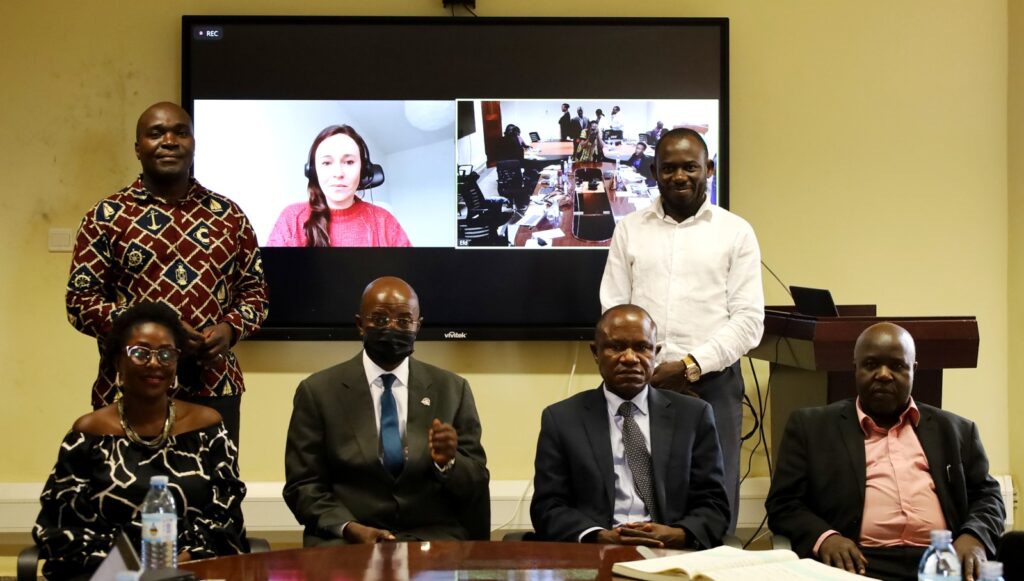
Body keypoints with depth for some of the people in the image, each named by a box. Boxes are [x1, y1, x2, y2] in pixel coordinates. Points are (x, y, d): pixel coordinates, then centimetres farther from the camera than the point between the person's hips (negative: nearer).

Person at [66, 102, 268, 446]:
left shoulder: (228, 215, 10)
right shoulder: (107, 216, 3)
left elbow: (254, 290, 14)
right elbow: (80, 301, -1)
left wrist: (229, 328, -8)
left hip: (216, 388, 2)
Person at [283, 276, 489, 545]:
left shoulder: (453, 390, 10)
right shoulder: (318, 391, 5)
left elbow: (477, 487, 9)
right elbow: (302, 485, 3)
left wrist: (449, 462, -13)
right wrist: (349, 528, -15)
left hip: (433, 538, 1)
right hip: (344, 541, -1)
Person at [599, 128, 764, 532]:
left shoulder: (736, 232, 5)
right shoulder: (629, 230, 11)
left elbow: (749, 320, -1)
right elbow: (612, 311, 8)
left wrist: (691, 367, -11)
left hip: (712, 384, -1)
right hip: (641, 383, 2)